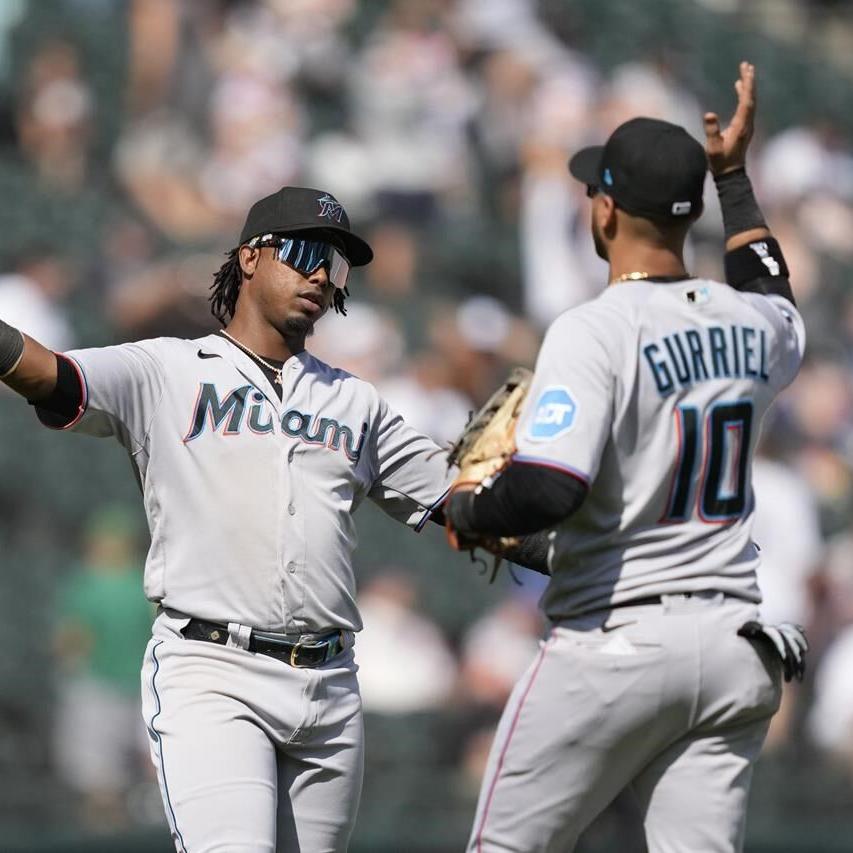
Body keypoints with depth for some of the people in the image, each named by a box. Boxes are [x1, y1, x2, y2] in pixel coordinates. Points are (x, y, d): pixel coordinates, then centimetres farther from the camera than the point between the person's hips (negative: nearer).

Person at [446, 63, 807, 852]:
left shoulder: (595, 332, -14)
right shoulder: (751, 327, 8)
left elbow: (546, 492, -25)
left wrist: (465, 510, -5)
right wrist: (735, 175, 40)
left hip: (613, 646, -6)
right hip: (731, 644, 6)